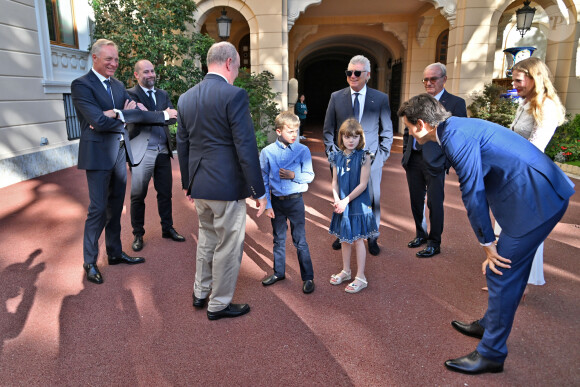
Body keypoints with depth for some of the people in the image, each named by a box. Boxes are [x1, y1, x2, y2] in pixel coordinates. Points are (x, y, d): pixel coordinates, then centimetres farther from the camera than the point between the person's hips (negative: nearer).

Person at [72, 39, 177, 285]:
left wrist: (117, 114, -18)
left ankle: (115, 253, 28)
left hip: (120, 152, 7)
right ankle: (90, 262, 14)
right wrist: (124, 115, -7)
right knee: (98, 209, -1)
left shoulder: (117, 85, 14)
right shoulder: (81, 85, -8)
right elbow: (98, 120, -19)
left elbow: (138, 112, 0)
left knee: (116, 207, 14)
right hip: (98, 154, -7)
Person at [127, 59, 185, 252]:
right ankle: (138, 234, 18)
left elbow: (172, 117, -4)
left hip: (163, 151, 5)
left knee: (165, 193, 12)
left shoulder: (163, 94, 13)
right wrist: (162, 115, -22)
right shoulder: (131, 94, 0)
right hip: (141, 152, -4)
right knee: (138, 195, 3)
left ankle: (167, 229, 27)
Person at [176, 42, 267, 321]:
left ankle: (200, 293, 39)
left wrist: (187, 183, 23)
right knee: (228, 246, 9)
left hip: (199, 185, 8)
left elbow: (182, 145, 13)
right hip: (228, 185, -7)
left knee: (207, 238, 25)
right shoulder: (234, 95, -15)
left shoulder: (186, 98, 7)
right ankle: (219, 304, 24)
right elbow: (246, 148, -18)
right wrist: (259, 191, -12)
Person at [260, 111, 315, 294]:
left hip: (295, 201, -2)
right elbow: (264, 180, 0)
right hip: (276, 202, 2)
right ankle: (279, 272, 36)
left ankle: (308, 277, 18)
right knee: (278, 239, 18)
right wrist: (267, 204, -2)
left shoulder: (303, 150, -8)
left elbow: (309, 176, -1)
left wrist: (293, 175, -18)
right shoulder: (267, 152, -5)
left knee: (300, 241, 4)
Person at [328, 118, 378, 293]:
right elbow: (335, 182, 4)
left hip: (358, 204, -5)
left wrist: (346, 200, -16)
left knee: (357, 239, 3)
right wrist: (337, 200, -11)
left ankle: (360, 277, 14)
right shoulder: (337, 157, 1)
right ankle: (346, 271, 33)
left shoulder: (364, 156, -13)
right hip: (342, 204, 5)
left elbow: (363, 184, -15)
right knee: (344, 238, 16)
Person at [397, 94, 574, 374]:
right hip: (540, 194, 10)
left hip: (537, 199, -10)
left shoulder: (455, 135, -18)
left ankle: (491, 354, 14)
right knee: (510, 267, 22)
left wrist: (487, 243, -8)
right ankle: (490, 325, 41)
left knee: (501, 273, -1)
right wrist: (489, 241, 20)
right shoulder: (460, 128, 13)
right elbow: (479, 187, 17)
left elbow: (473, 193, -18)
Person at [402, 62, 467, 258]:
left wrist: (449, 160, -12)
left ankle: (434, 243, 16)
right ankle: (420, 234, 33)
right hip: (413, 160, 6)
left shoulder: (455, 103, -3)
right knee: (416, 201, 14)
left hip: (435, 162, -5)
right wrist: (406, 153, 10)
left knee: (435, 203, 2)